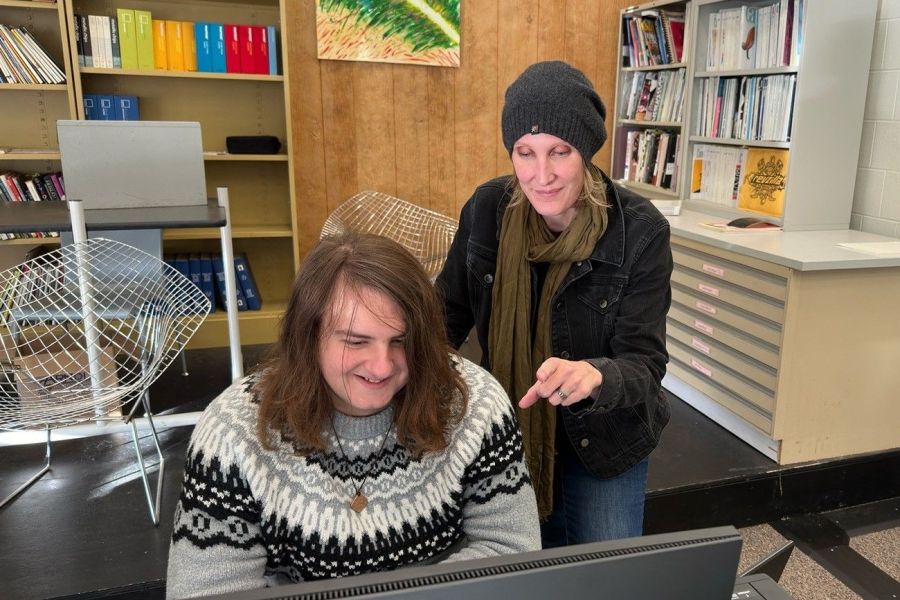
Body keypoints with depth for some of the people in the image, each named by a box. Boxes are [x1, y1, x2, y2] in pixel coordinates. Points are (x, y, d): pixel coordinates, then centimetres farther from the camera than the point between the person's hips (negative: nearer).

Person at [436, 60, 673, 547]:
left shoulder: (640, 230, -22)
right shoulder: (487, 208, -15)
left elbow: (644, 363, -23)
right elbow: (450, 310, -3)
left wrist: (595, 376, -46)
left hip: (604, 439, -2)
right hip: (508, 433, 3)